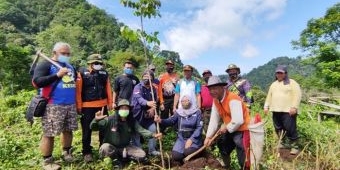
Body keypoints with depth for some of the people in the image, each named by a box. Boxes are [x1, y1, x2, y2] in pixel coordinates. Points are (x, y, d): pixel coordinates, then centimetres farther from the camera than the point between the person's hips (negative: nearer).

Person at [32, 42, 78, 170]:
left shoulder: (70, 67, 18)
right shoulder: (46, 65, -3)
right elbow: (36, 82, -16)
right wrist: (57, 75, -20)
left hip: (71, 105, 6)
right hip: (53, 106, -6)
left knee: (68, 130, 13)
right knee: (49, 134, 0)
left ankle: (66, 153, 31)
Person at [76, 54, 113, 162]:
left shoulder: (104, 73, 8)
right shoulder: (82, 73, -4)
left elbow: (108, 89, 8)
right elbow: (78, 90, -7)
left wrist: (110, 102, 6)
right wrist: (79, 106, -9)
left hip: (102, 105, 4)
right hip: (87, 106, -4)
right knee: (87, 130, 6)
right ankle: (87, 152, 20)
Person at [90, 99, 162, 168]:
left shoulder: (132, 121, -10)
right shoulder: (110, 120, -19)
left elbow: (141, 130, -18)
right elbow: (93, 128, -15)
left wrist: (153, 135, -36)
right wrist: (96, 120, -39)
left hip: (125, 147, 3)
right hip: (111, 146, -3)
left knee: (142, 155, -13)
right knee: (105, 148, -37)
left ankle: (121, 156, 6)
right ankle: (115, 159, -7)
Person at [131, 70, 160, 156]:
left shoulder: (153, 89, 5)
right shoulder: (138, 87, -13)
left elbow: (155, 101, 7)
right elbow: (139, 98, -31)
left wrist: (153, 108, -14)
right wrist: (147, 103, -51)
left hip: (148, 114, 5)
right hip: (138, 113, -5)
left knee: (153, 129, 6)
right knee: (137, 132, 2)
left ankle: (152, 149, 20)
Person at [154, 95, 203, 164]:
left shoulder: (197, 112, -2)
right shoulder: (178, 112, 4)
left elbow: (199, 127, -8)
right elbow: (170, 121, -7)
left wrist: (191, 139, -19)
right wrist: (161, 121, -28)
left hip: (194, 138, -2)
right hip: (181, 138, 3)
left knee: (188, 152, -29)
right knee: (176, 156, -17)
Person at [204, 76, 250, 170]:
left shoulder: (233, 99, -27)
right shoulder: (216, 101, -1)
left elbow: (238, 121, -32)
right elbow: (214, 120, -1)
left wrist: (226, 127, -16)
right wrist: (208, 136, -6)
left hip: (242, 130, -9)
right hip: (229, 130, 9)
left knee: (242, 156, -8)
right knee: (223, 148, 23)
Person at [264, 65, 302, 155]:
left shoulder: (292, 83, 1)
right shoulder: (273, 84, 20)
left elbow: (297, 95, -9)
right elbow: (269, 96, 21)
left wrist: (294, 107, -18)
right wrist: (266, 106, 14)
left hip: (288, 111, -6)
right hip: (276, 110, 6)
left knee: (290, 129, -7)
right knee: (278, 128, 12)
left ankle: (294, 147, 6)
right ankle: (281, 143, 26)